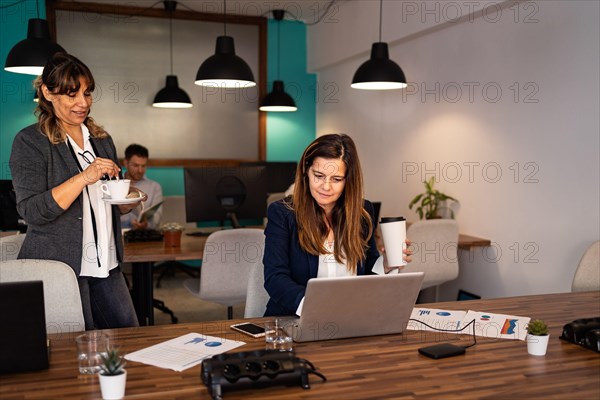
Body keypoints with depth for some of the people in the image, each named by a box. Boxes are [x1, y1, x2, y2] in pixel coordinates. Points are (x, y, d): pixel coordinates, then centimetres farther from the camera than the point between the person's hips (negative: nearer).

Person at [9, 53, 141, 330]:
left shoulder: (102, 140, 13)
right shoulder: (30, 141, -5)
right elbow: (31, 212, -15)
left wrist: (127, 203, 1)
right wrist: (84, 177, -22)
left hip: (106, 266, 6)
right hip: (57, 268, -5)